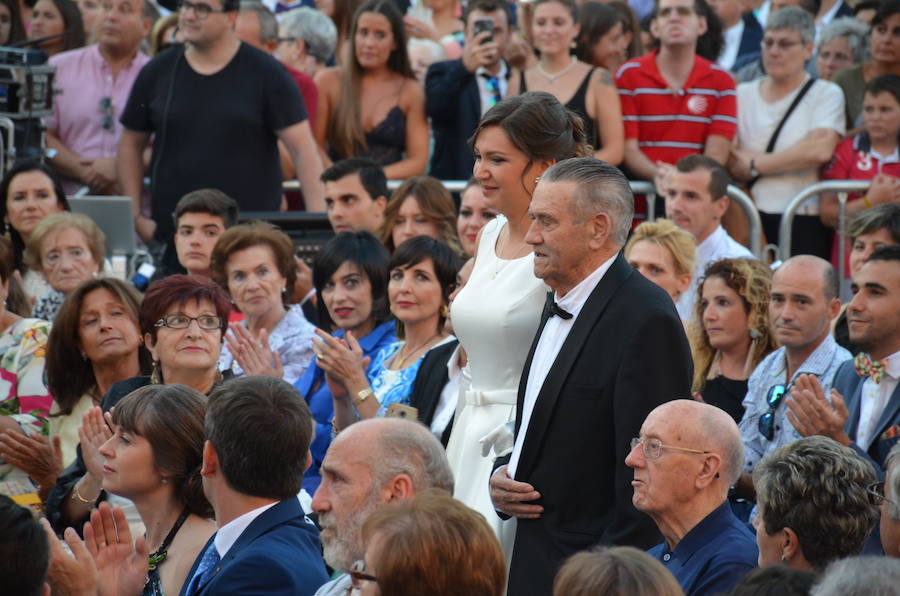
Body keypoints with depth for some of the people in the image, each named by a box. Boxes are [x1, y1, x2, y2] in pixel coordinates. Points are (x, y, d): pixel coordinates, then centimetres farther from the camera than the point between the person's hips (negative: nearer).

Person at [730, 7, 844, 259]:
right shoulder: (743, 94, 16)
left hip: (804, 222, -3)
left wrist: (755, 165, -4)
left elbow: (820, 150, -11)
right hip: (749, 218, 3)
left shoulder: (826, 94, 6)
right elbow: (730, 161, 7)